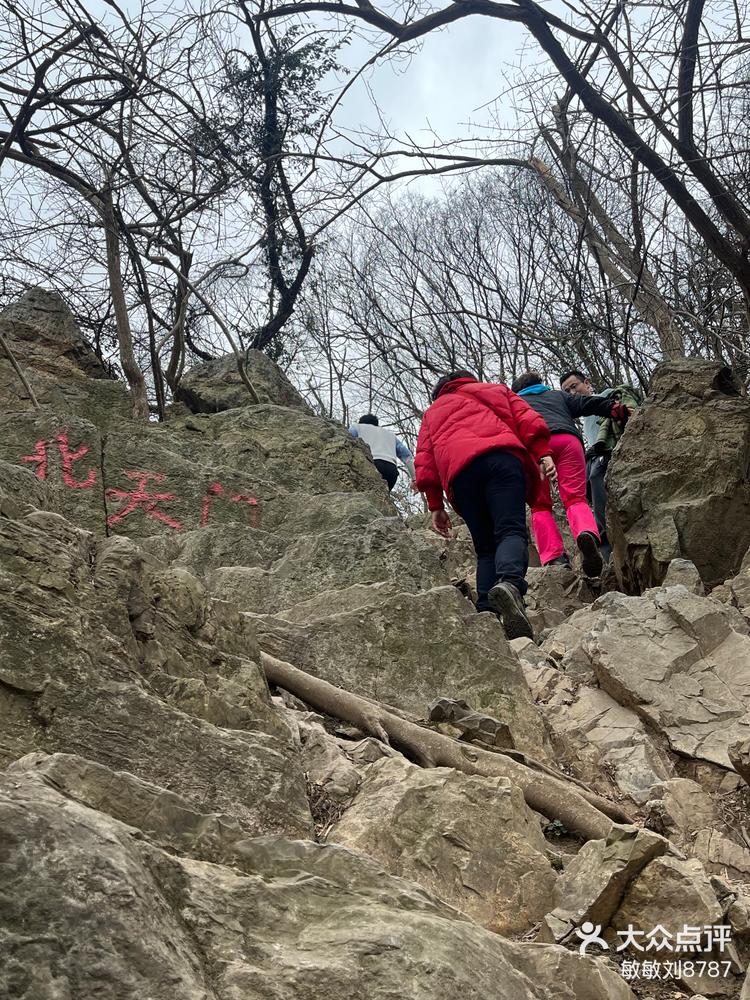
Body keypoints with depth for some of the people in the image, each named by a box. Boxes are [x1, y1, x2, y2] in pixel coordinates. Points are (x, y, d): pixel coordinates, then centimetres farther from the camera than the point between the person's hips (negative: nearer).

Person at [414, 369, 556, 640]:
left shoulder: (433, 412, 37)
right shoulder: (496, 390, 36)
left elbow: (424, 462, 22)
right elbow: (529, 421, 15)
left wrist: (436, 506, 18)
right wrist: (543, 454, 3)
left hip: (459, 472, 2)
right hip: (503, 458, -1)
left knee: (485, 548, 6)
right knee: (511, 530, -16)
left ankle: (488, 613, -13)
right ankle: (510, 583, -46)